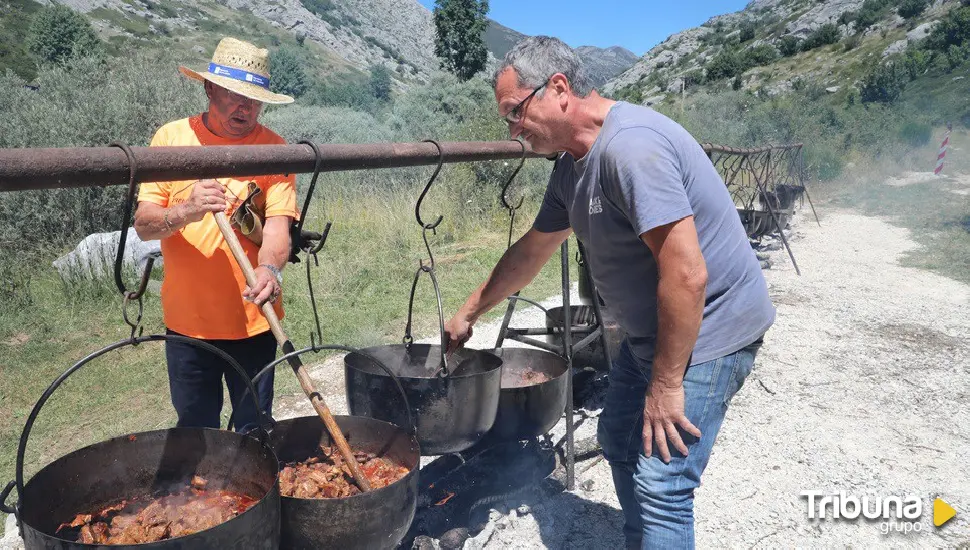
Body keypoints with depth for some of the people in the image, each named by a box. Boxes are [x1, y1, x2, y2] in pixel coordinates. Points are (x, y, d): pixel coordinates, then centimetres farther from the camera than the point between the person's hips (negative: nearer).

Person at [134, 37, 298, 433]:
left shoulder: (273, 148, -4)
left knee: (254, 432, 12)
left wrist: (270, 269, -36)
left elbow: (277, 223, -15)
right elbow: (143, 225, -6)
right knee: (195, 432, 17)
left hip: (252, 320, -1)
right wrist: (186, 211, -27)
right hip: (187, 320, 1)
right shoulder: (172, 138, -1)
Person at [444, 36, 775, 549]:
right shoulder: (572, 165, 4)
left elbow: (686, 276, -30)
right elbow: (533, 247, 16)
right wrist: (468, 312, 23)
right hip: (650, 332, 10)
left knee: (659, 485, -8)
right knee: (618, 442, 20)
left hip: (705, 333, -10)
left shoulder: (630, 145, -27)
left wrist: (665, 384, -22)